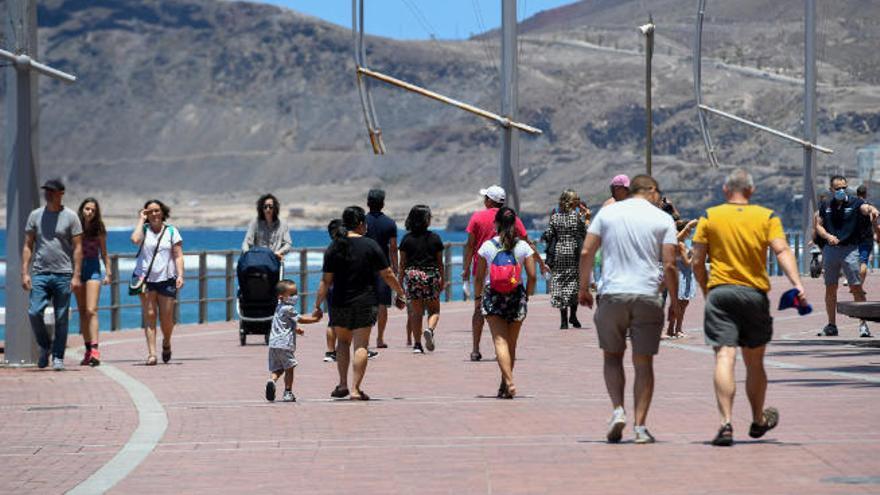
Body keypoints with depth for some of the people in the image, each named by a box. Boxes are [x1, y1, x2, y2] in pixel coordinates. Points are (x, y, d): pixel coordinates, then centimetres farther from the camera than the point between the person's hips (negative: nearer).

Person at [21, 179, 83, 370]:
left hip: (63, 275, -2)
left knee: (61, 318, 0)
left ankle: (58, 356, 10)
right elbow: (28, 246, 10)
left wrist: (77, 275, -7)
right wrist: (25, 273, 1)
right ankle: (45, 346, 12)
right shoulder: (35, 216, 9)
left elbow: (77, 248, 1)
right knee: (34, 312, -11)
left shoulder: (70, 217, 2)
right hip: (39, 274, 2)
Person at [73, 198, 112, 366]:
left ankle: (95, 350, -20)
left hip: (93, 268, -2)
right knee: (82, 312, 7)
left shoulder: (98, 229, 1)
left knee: (91, 311, -13)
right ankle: (88, 349, 13)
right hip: (76, 268, 2)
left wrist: (108, 272, 6)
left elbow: (104, 253, 9)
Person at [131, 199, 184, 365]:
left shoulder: (171, 231, 7)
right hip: (145, 278, 0)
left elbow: (178, 256, 5)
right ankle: (151, 353, -10)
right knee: (149, 315, -8)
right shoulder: (144, 229, 7)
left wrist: (180, 275, -8)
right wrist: (141, 220, -6)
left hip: (166, 278, 0)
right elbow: (135, 239, -17)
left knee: (166, 318, 0)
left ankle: (166, 343, 30)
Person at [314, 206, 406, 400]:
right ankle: (356, 389, -6)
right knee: (361, 345, 1)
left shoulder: (334, 248, -1)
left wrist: (317, 305, 3)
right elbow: (387, 275, -3)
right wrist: (400, 294, 10)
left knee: (343, 341, 19)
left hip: (340, 303, 2)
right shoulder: (370, 245, -5)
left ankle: (343, 384, 9)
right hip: (365, 303, -2)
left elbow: (326, 281, -3)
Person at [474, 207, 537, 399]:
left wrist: (477, 297, 13)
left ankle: (509, 382, -27)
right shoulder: (523, 246, 0)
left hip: (492, 297, -2)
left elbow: (479, 277, 0)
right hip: (516, 297, 2)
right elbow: (532, 276, -2)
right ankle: (505, 386, 20)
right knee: (511, 343, 13)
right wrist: (527, 296, 12)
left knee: (500, 341, -8)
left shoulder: (487, 246, -2)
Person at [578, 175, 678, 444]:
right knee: (643, 363, 5)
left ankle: (618, 410, -4)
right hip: (647, 296, -1)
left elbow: (586, 252, 3)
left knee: (612, 356, 16)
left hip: (612, 294, 1)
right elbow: (669, 265, -3)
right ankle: (640, 427, 2)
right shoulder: (663, 219, 3)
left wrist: (583, 288, 13)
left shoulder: (607, 212, 8)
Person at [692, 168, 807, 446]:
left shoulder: (710, 217, 3)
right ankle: (759, 421, 34)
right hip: (755, 294, 1)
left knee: (725, 358, -9)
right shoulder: (767, 217, 4)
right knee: (754, 362, 16)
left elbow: (697, 262, 2)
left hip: (719, 291, -1)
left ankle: (726, 423, -23)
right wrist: (796, 284, -18)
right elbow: (782, 251, -10)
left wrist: (706, 291, 16)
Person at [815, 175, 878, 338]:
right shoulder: (825, 206, 8)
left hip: (849, 249, -3)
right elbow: (819, 225, 11)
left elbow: (865, 208, -21)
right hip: (830, 249, 3)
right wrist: (828, 236, -10)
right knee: (830, 288, 7)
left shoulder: (854, 202, -2)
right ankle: (831, 325, 16)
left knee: (856, 287, -8)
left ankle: (863, 324, -4)